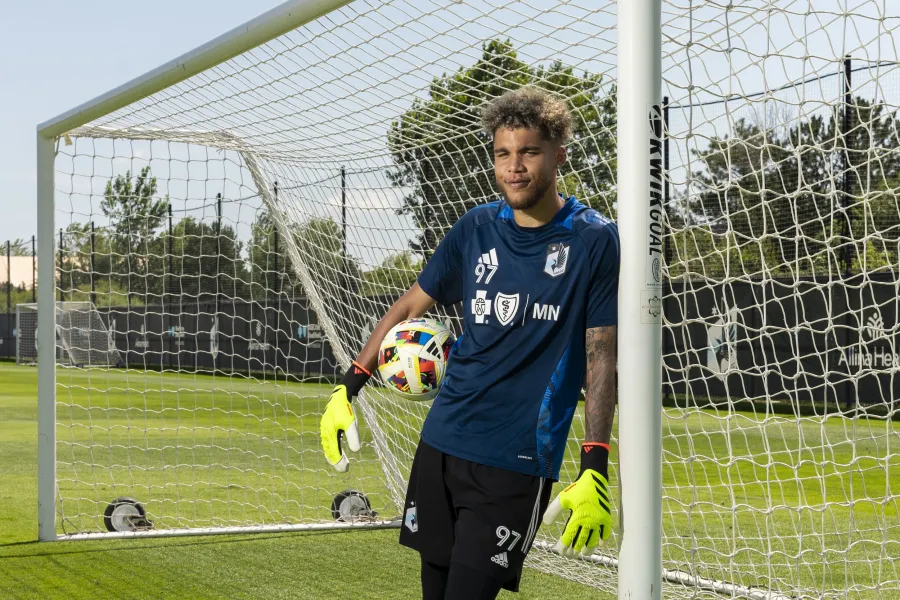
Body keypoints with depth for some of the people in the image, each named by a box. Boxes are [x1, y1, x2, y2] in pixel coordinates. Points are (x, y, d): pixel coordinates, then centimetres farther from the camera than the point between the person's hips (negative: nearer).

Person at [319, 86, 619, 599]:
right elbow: (410, 307, 15)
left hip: (516, 461, -5)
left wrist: (595, 470, -15)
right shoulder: (476, 228, 6)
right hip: (442, 442, 5)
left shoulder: (596, 241, -6)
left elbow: (601, 358, -8)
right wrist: (347, 390, 9)